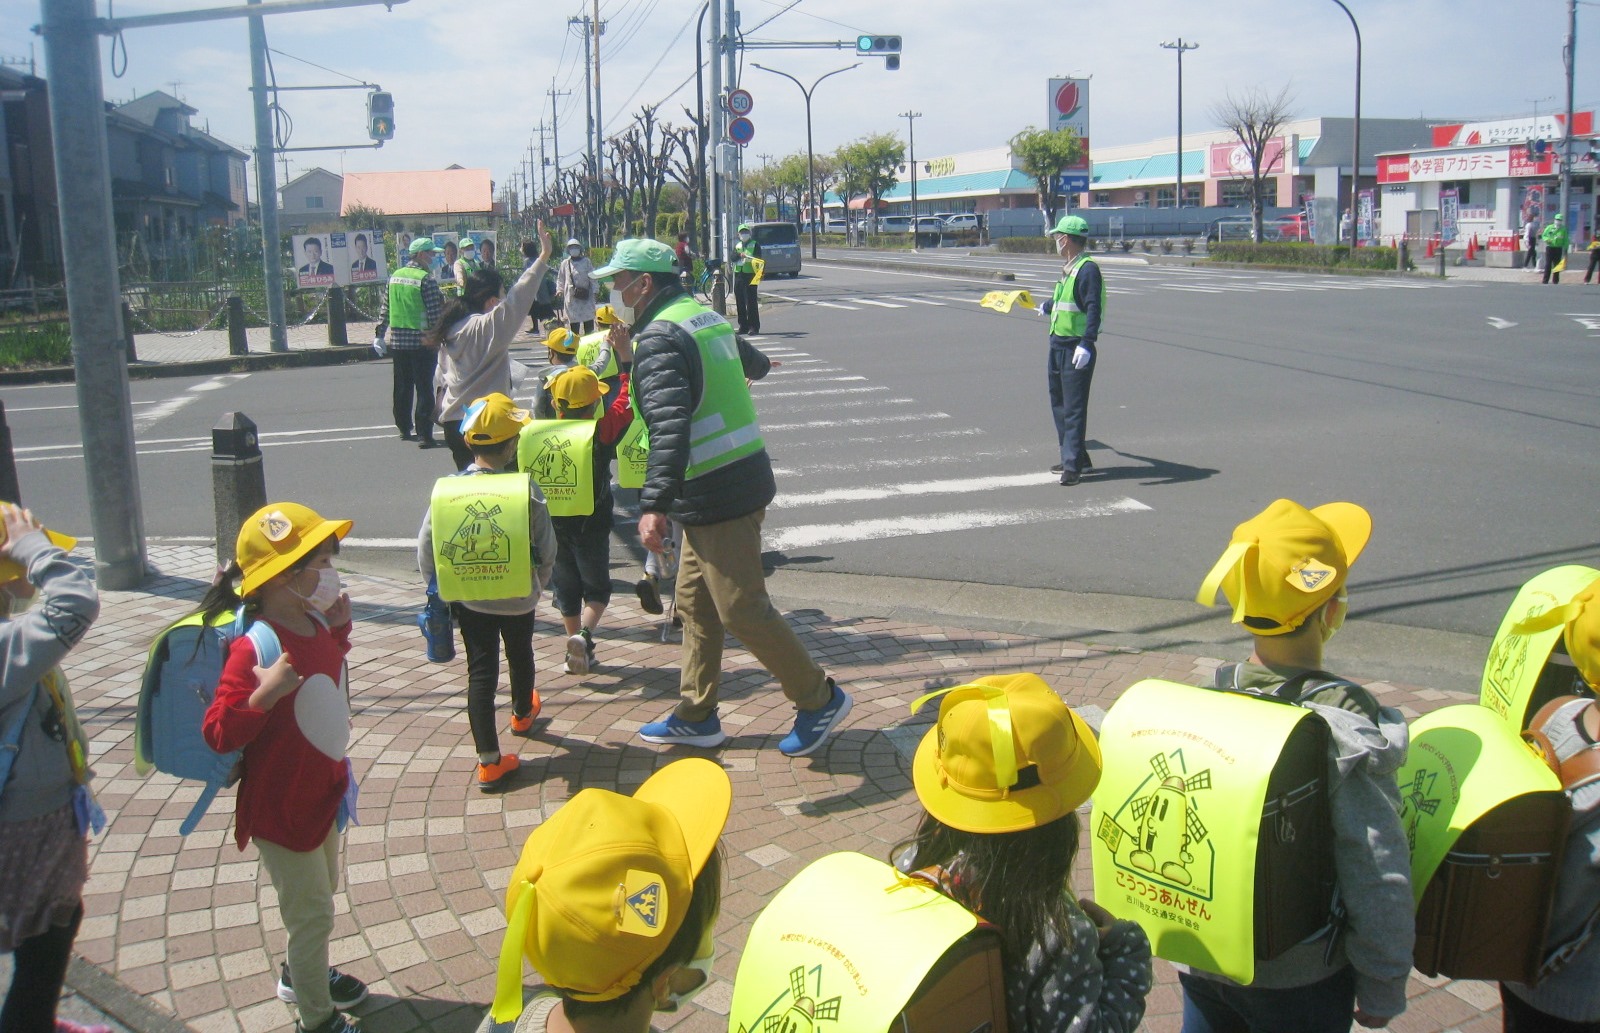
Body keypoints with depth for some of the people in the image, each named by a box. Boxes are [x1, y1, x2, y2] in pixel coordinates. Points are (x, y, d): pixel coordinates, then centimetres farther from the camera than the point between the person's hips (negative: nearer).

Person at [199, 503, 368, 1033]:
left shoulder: (315, 625, -3)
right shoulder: (254, 647, -28)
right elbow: (218, 734, -27)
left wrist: (338, 629, 4)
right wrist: (264, 695, -42)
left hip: (324, 792, 9)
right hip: (281, 809, -9)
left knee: (322, 891, 28)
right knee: (312, 914, 6)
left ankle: (301, 975, 52)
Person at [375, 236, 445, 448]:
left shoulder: (394, 276, 9)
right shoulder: (425, 280, -12)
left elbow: (384, 309, 11)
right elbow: (435, 314, -16)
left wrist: (379, 334, 16)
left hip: (397, 341, 7)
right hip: (421, 341, -7)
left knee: (402, 387, 16)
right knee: (424, 389, -4)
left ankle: (404, 429, 27)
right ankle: (424, 435, -7)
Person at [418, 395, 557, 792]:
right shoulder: (526, 490, -18)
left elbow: (425, 546, -7)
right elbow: (546, 548, -10)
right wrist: (538, 583, 9)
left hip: (470, 599, 1)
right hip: (519, 597, -1)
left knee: (480, 671, 7)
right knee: (520, 657, 25)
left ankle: (489, 760, 4)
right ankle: (522, 713, 53)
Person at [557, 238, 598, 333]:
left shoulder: (587, 261, 5)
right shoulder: (565, 263, 7)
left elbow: (592, 276, 5)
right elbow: (560, 278, 14)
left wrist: (594, 290, -2)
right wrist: (559, 290, 2)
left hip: (585, 294, 0)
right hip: (571, 296, 0)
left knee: (589, 320, 0)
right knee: (573, 320, -1)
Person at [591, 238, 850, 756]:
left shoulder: (659, 339, -17)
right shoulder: (704, 316, 13)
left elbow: (670, 428, -29)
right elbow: (749, 361, 34)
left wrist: (654, 505, -34)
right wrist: (756, 364, 60)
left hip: (719, 496, -10)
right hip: (727, 489, 10)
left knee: (742, 609, -3)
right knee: (695, 604, 16)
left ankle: (820, 698, 10)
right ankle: (696, 716, 25)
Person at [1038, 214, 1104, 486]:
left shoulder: (1088, 269, -15)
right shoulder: (1069, 269, 14)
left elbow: (1094, 309, -24)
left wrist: (1087, 344, -33)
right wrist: (1047, 307, 54)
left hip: (1077, 348, -10)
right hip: (1058, 344, 10)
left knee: (1073, 407, -7)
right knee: (1059, 402, 16)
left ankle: (1074, 466, -3)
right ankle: (1075, 457, 27)